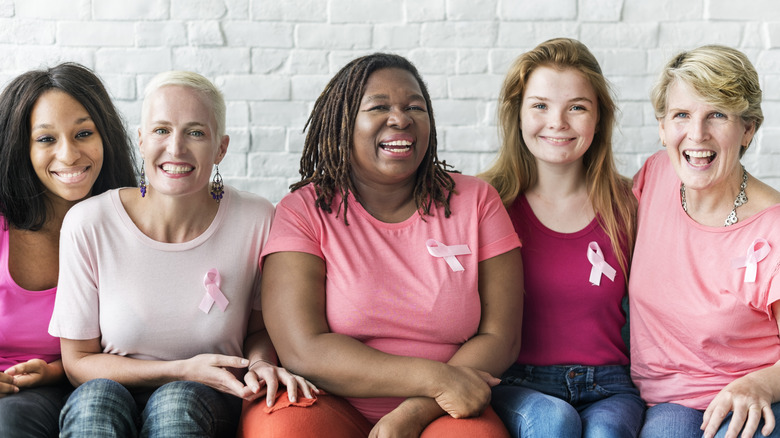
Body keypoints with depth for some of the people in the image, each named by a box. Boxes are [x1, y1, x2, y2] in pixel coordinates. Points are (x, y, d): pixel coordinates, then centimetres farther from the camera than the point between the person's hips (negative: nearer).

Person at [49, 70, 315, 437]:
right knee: (98, 396, -33)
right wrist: (183, 371, -16)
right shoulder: (88, 224, -11)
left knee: (178, 400, -33)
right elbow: (78, 362, -4)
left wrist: (261, 363, -15)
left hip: (209, 405, 0)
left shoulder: (256, 221, -9)